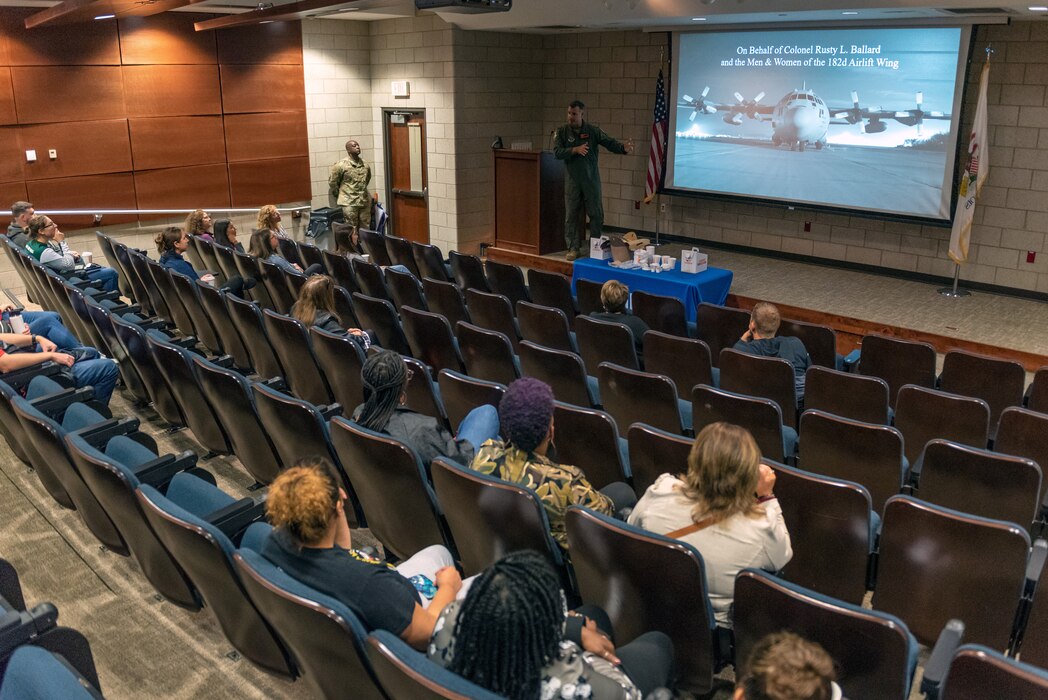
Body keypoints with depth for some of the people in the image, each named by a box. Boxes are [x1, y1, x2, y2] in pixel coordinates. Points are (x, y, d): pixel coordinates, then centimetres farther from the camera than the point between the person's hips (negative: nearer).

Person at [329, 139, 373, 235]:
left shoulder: (366, 164, 6)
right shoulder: (341, 165, -10)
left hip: (365, 202, 5)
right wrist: (339, 196, 6)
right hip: (349, 203, -5)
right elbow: (332, 182, -3)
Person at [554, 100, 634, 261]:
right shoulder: (562, 132, -1)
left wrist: (623, 148, -32)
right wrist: (575, 150, -26)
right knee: (571, 215, 4)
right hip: (572, 180, 0)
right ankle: (573, 248, 14)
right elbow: (557, 152, -11)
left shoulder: (593, 130, -3)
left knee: (596, 214, 4)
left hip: (591, 179, 0)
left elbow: (609, 142, -12)